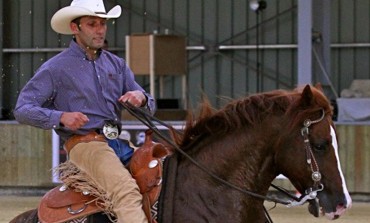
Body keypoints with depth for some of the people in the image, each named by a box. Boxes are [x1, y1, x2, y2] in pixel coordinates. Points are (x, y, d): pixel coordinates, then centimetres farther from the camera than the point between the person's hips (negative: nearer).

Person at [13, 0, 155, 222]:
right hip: (84, 144, -7)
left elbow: (150, 106, 18)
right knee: (126, 190, -31)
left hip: (118, 143, 7)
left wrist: (141, 98, -8)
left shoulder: (116, 64, 17)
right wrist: (60, 117, -22)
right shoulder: (56, 68, 1)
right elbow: (22, 109, -5)